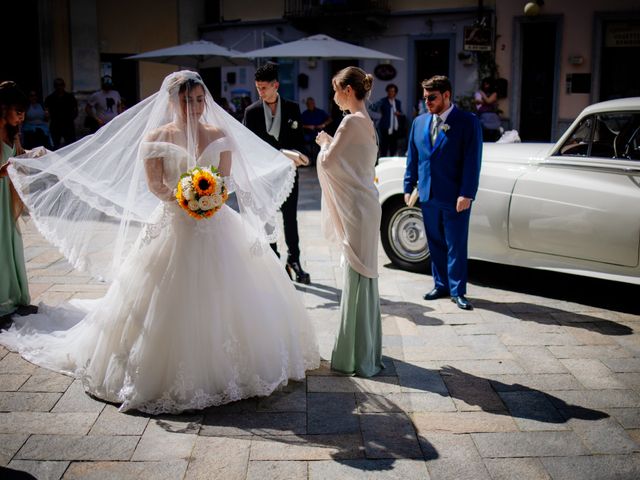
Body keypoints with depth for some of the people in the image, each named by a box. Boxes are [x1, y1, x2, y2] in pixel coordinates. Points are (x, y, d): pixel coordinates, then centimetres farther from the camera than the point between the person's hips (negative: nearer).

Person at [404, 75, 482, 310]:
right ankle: (441, 285, 26)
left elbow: (472, 160, -11)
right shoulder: (419, 122, 10)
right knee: (435, 244, 13)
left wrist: (466, 194, -16)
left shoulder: (468, 122, -6)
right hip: (428, 195, 5)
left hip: (455, 198, -5)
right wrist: (409, 187, 9)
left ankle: (457, 291, 12)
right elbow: (412, 157, 14)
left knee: (456, 246, 2)